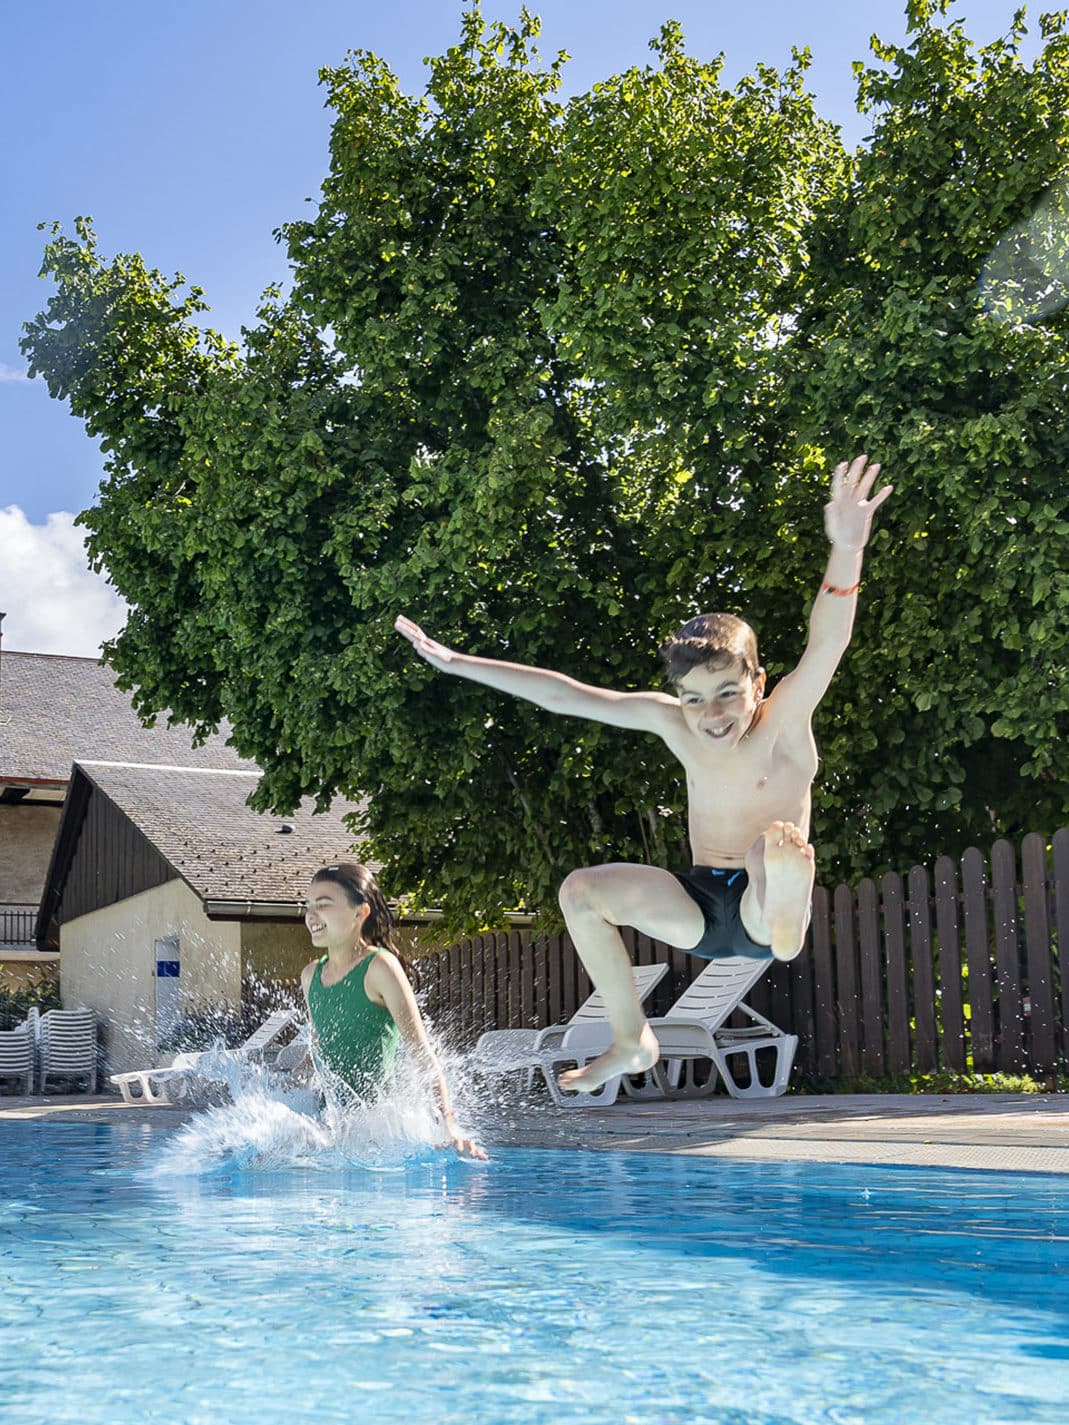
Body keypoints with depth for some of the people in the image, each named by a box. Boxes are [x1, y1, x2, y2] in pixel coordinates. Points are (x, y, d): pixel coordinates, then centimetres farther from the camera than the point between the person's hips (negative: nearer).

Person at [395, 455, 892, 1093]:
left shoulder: (783, 724, -15)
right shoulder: (672, 722, -2)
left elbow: (827, 645, -34)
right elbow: (563, 694, 1)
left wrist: (847, 549, -53)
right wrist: (456, 663, 0)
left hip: (767, 905, -8)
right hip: (701, 906, 9)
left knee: (776, 843, -42)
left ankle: (789, 930, -29)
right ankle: (632, 1042, 3)